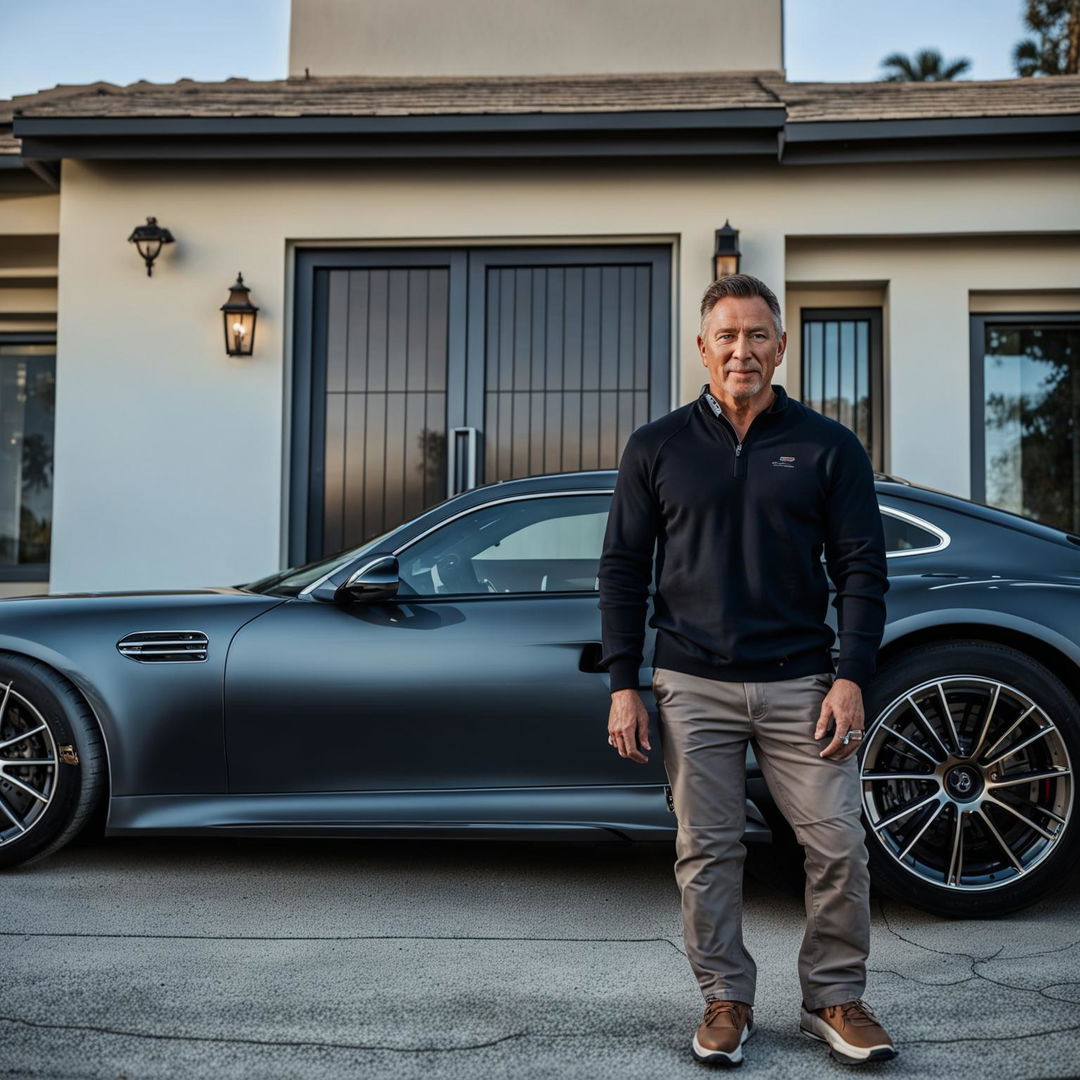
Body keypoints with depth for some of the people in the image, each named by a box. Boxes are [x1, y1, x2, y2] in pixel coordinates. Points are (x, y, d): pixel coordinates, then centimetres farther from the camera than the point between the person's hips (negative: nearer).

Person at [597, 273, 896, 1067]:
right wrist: (623, 685, 0)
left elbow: (861, 568, 3)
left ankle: (836, 999, 19)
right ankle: (726, 1002, 21)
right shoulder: (657, 448, 6)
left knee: (839, 846, 0)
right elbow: (622, 569, 6)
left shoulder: (827, 446, 4)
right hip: (694, 687, 0)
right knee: (707, 851, 5)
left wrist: (851, 678, -7)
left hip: (800, 684, 0)